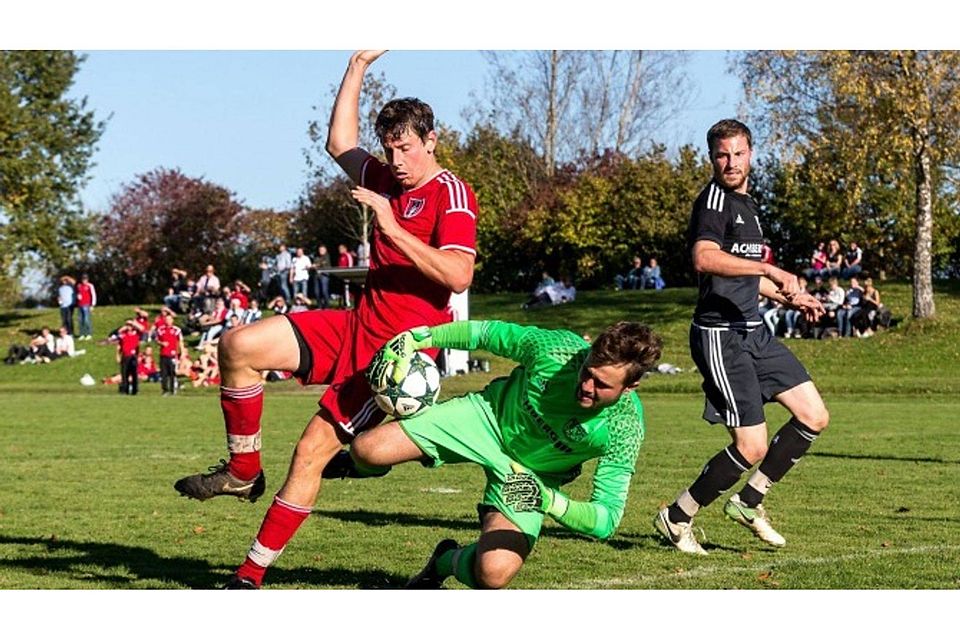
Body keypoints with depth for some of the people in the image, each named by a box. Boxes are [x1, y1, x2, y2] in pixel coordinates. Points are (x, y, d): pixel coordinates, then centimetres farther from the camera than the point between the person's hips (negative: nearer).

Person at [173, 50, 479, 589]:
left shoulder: (451, 195, -11)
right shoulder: (390, 181, 13)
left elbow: (459, 275, -25)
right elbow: (341, 145, 29)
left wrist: (393, 230, -27)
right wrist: (358, 68, 25)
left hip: (398, 348, -8)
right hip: (356, 328, 8)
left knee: (314, 449, -11)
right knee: (240, 346, -9)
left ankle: (253, 572, -5)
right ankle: (243, 473, 1)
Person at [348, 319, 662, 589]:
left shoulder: (624, 429, -32)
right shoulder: (556, 347, -30)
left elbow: (607, 520, -30)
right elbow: (486, 332, -11)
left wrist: (548, 501, -47)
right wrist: (416, 337, -13)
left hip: (534, 476, -1)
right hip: (491, 416, 1)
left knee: (493, 574, -25)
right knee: (367, 450, -16)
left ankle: (446, 562, 14)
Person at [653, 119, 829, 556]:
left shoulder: (748, 205, 19)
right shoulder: (714, 199, -12)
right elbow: (704, 258, -31)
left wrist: (790, 298, 24)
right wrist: (769, 269, -36)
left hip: (753, 331, 9)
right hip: (720, 335, -9)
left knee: (814, 417, 8)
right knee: (751, 447, -10)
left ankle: (747, 502, 19)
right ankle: (676, 518, 8)